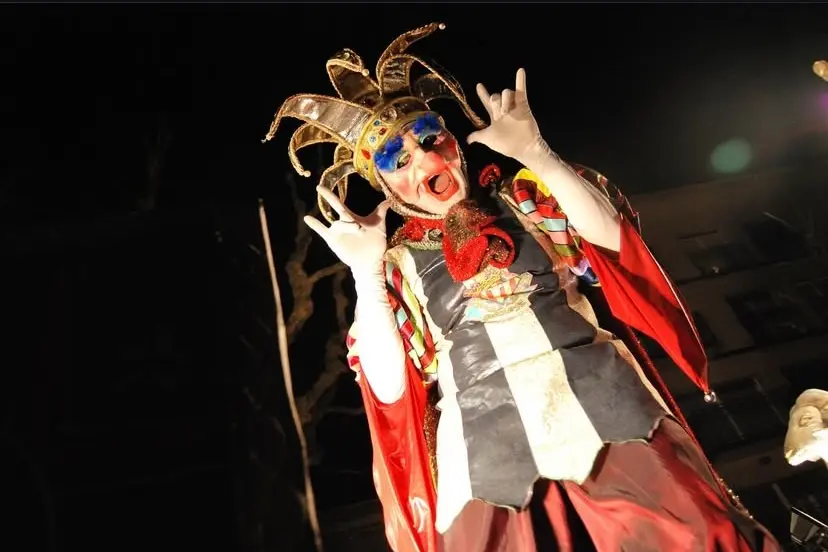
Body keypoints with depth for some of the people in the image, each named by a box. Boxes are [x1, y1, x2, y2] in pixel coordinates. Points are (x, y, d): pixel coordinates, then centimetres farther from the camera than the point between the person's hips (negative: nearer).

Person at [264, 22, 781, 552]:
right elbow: (389, 386, -3)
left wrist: (534, 152, -11)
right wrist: (366, 272, -10)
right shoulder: (397, 264, 5)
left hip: (609, 417, 1)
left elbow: (609, 233, -6)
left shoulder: (520, 197, 9)